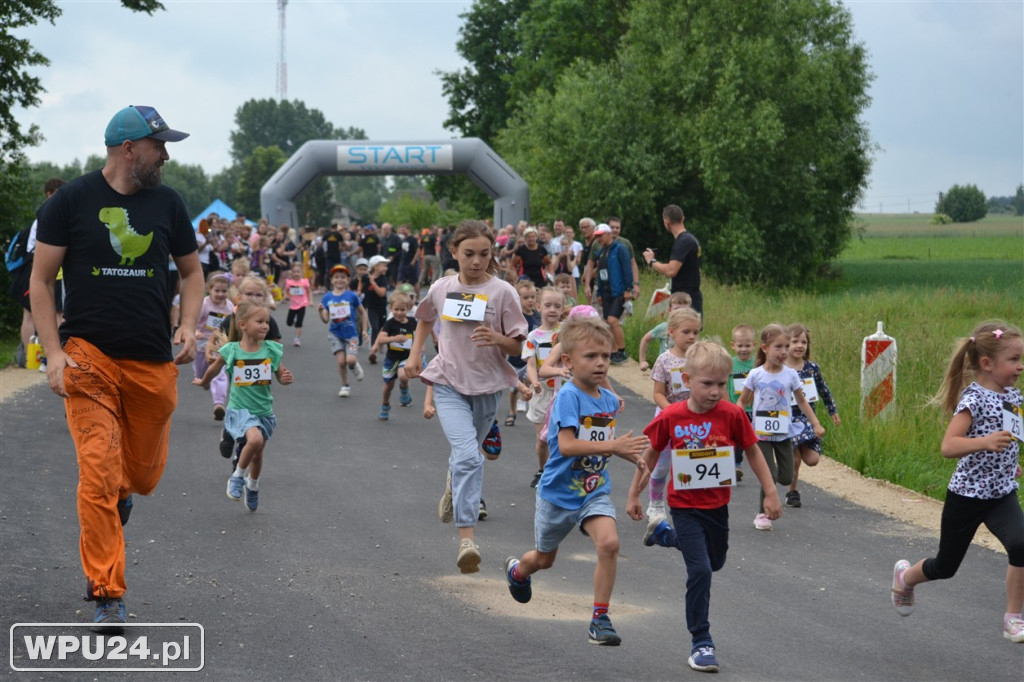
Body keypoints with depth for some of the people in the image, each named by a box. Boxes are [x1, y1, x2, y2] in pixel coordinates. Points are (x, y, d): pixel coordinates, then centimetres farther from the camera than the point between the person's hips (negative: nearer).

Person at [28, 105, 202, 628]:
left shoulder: (167, 203, 8)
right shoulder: (71, 201, -2)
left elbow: (191, 271, 20)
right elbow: (41, 280, 0)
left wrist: (187, 327, 2)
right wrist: (54, 353, -10)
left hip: (153, 363, 4)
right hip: (89, 355, -3)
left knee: (143, 475, 12)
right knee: (98, 472, -13)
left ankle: (118, 493, 50)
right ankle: (106, 594, -5)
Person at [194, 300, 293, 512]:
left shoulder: (271, 350, -6)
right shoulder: (231, 351, -11)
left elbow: (281, 376, 5)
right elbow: (214, 369, 9)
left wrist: (285, 379, -18)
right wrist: (203, 382, 26)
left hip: (264, 410, 3)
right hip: (240, 409, -3)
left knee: (257, 454, 16)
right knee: (255, 439, -30)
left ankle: (253, 487, 47)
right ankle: (238, 476, -4)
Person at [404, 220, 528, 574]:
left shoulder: (502, 292, -7)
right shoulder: (442, 288, 0)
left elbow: (517, 346, -4)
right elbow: (424, 319, 22)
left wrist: (497, 339, -25)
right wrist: (415, 353, 9)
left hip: (488, 385, 1)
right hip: (449, 382, -1)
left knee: (466, 454, 18)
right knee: (468, 455, -20)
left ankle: (454, 486, 55)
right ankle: (466, 537, -25)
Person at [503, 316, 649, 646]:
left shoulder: (609, 400, 0)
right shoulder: (568, 397, -22)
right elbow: (567, 445, -33)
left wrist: (630, 454, 3)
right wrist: (613, 446, -38)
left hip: (595, 491, 4)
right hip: (559, 491, -4)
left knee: (609, 543, -22)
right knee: (544, 559, 17)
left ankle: (600, 618, -12)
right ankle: (517, 569, 55)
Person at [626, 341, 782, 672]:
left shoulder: (732, 415, -13)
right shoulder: (670, 417, -15)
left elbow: (753, 452, -1)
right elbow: (650, 455, 0)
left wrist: (770, 492, -1)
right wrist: (634, 494, 4)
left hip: (717, 505, 3)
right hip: (685, 506, -3)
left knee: (715, 563, 23)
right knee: (700, 571, -11)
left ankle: (669, 535, 49)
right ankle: (701, 642, 1)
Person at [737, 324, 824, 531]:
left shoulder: (790, 375, -3)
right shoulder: (756, 375, -7)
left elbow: (801, 401, 9)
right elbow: (742, 401, 2)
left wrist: (816, 424, 2)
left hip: (783, 434, 3)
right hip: (761, 434, -3)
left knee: (786, 478, 2)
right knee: (770, 476, -11)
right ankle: (763, 514, 9)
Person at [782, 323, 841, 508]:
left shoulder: (812, 368, 1)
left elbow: (824, 391, 14)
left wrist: (833, 411, 22)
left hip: (808, 420, 3)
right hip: (788, 421, -3)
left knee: (812, 459, -6)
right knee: (794, 461, -2)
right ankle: (792, 492, 19)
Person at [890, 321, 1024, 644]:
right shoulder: (973, 398, -20)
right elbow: (948, 446, -32)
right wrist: (985, 442, -45)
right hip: (967, 495, -5)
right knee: (945, 566, 12)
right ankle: (905, 576, 46)